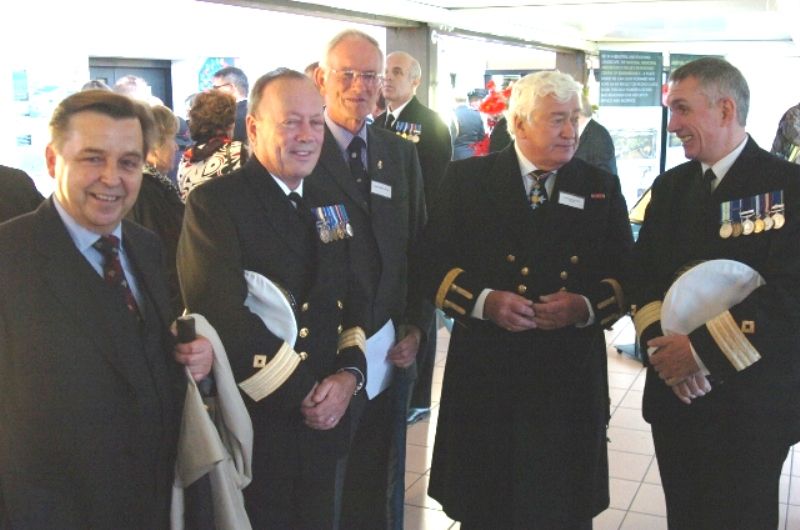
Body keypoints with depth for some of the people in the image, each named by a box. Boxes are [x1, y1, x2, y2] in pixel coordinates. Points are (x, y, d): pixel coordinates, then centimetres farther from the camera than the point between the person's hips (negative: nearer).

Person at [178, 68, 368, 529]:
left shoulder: (329, 204, 11)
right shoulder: (214, 204, -11)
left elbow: (354, 304, 11)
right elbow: (226, 318, -20)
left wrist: (349, 373, -7)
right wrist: (300, 393, -17)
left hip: (322, 424, 6)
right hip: (251, 427, -6)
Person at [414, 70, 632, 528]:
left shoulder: (602, 188, 7)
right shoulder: (468, 178, 1)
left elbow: (627, 275, 6)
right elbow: (431, 264, -1)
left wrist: (587, 306, -14)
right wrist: (483, 300, -17)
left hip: (571, 378, 2)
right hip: (485, 374, -1)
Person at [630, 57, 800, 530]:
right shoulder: (670, 187, 10)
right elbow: (644, 276, 6)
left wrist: (702, 349, -20)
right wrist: (662, 343, -12)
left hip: (751, 404, -5)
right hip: (675, 394, 5)